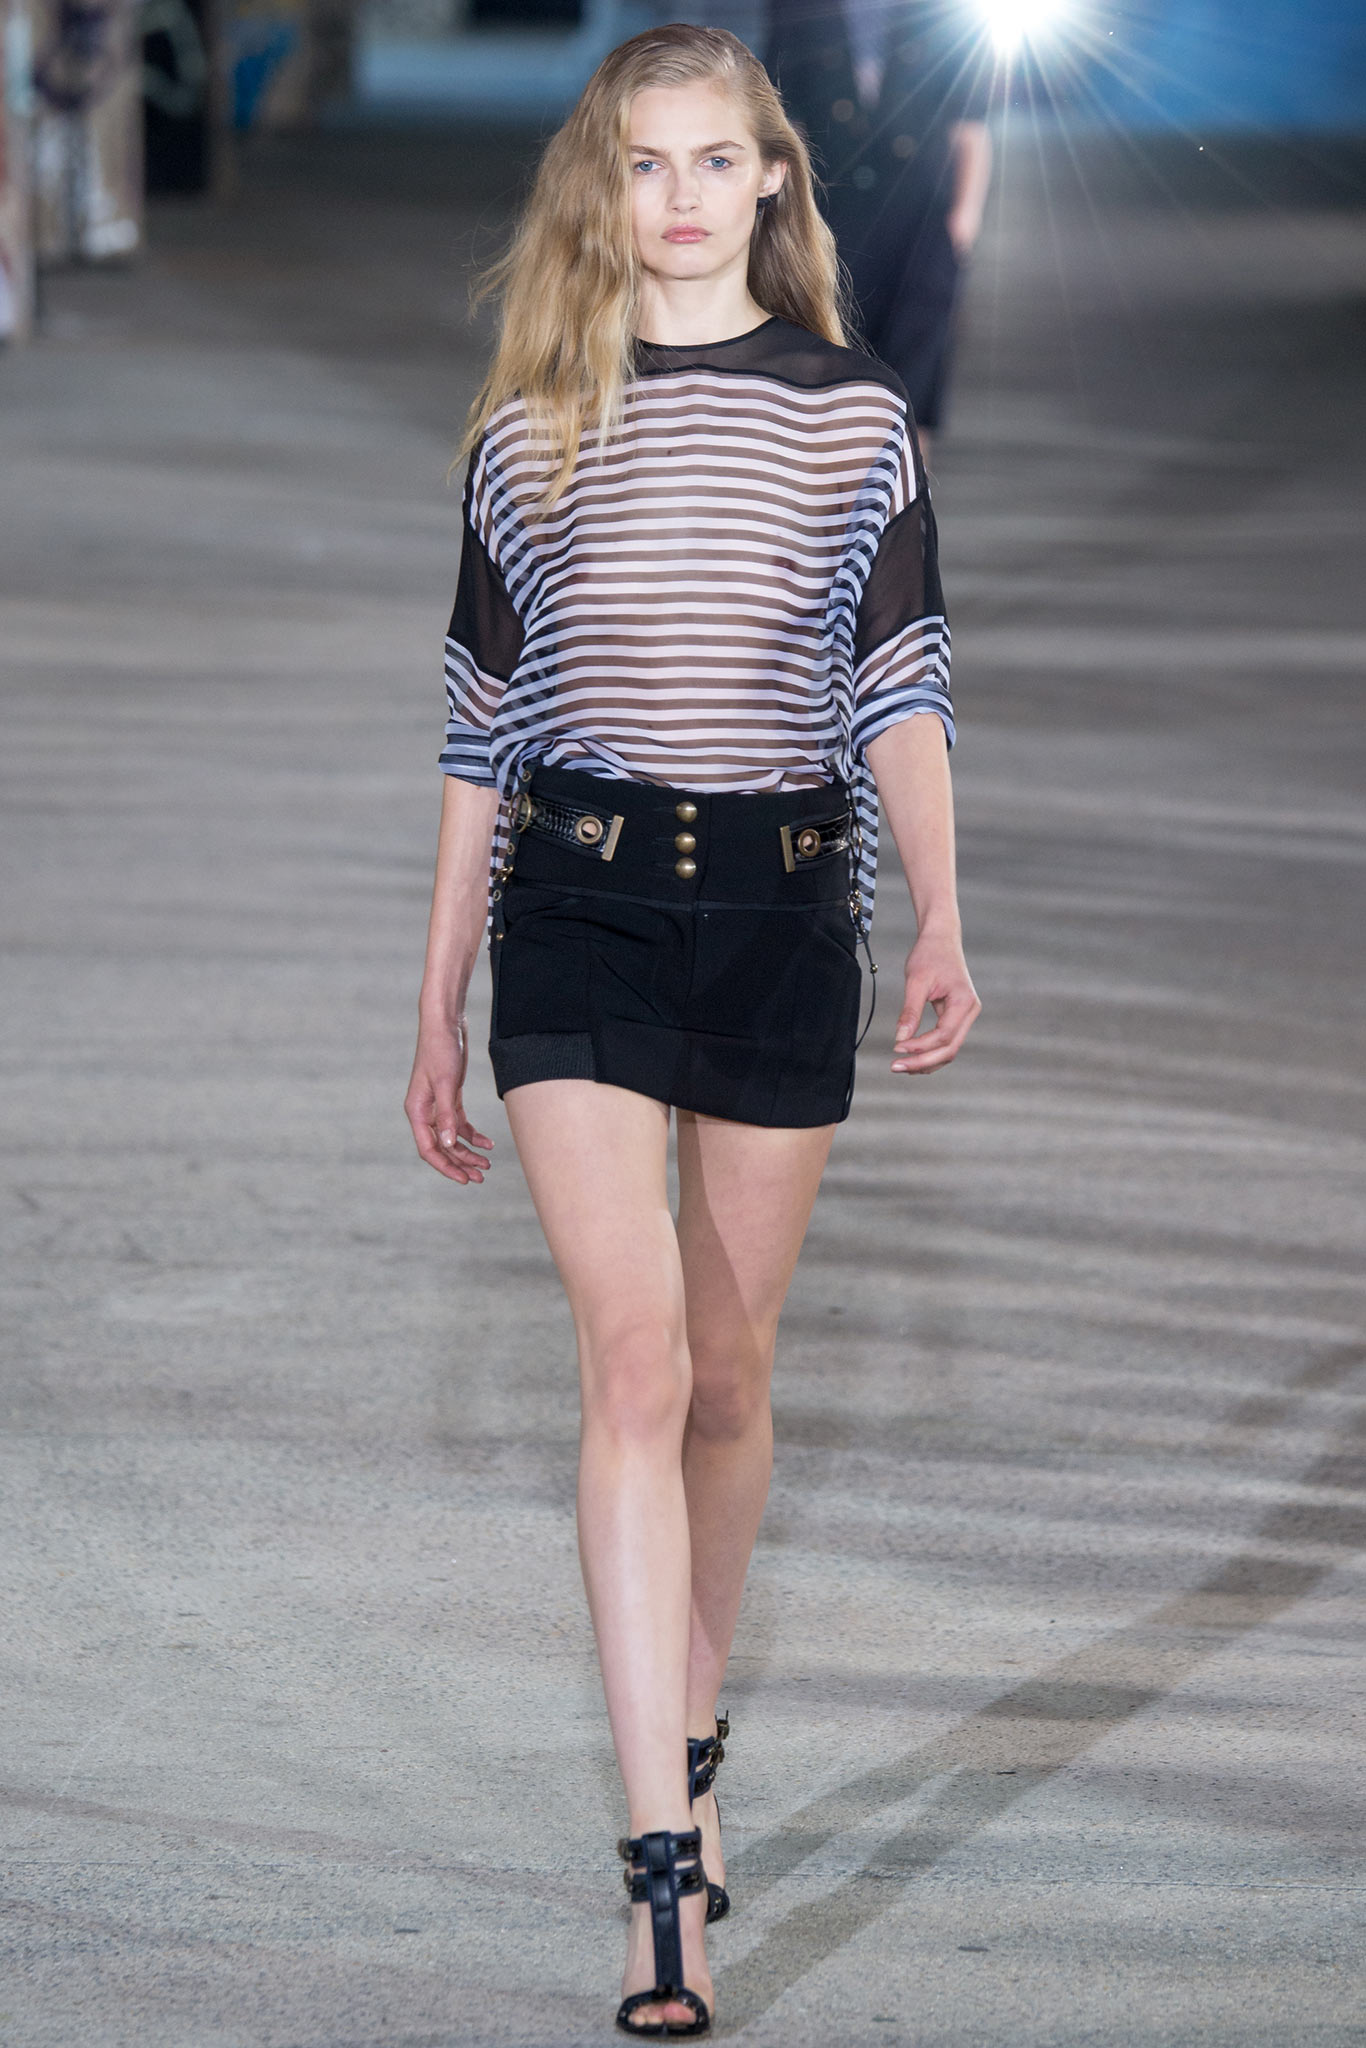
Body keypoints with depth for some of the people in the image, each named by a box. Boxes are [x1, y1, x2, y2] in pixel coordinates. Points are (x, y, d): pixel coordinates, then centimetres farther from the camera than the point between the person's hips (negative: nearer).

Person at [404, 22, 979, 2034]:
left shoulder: (853, 419, 5)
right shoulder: (531, 434, 6)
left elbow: (901, 688, 4)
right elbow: (482, 726, 10)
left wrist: (941, 914, -11)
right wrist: (440, 1005, 10)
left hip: (783, 907, 1)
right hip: (578, 909, -1)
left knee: (726, 1369, 10)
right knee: (632, 1359, -13)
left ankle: (692, 1742, 32)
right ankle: (667, 1867, -18)